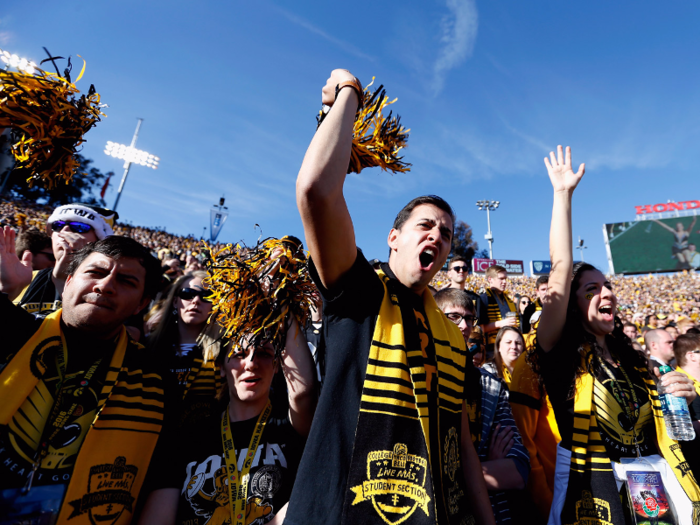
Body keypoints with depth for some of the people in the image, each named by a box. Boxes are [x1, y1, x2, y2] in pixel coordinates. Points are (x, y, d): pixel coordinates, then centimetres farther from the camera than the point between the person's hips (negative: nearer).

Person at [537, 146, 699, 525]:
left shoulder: (632, 361, 8)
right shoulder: (561, 350, -11)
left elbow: (660, 426, 18)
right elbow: (561, 268, -19)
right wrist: (563, 194, -15)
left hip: (657, 475, 6)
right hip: (593, 484, -5)